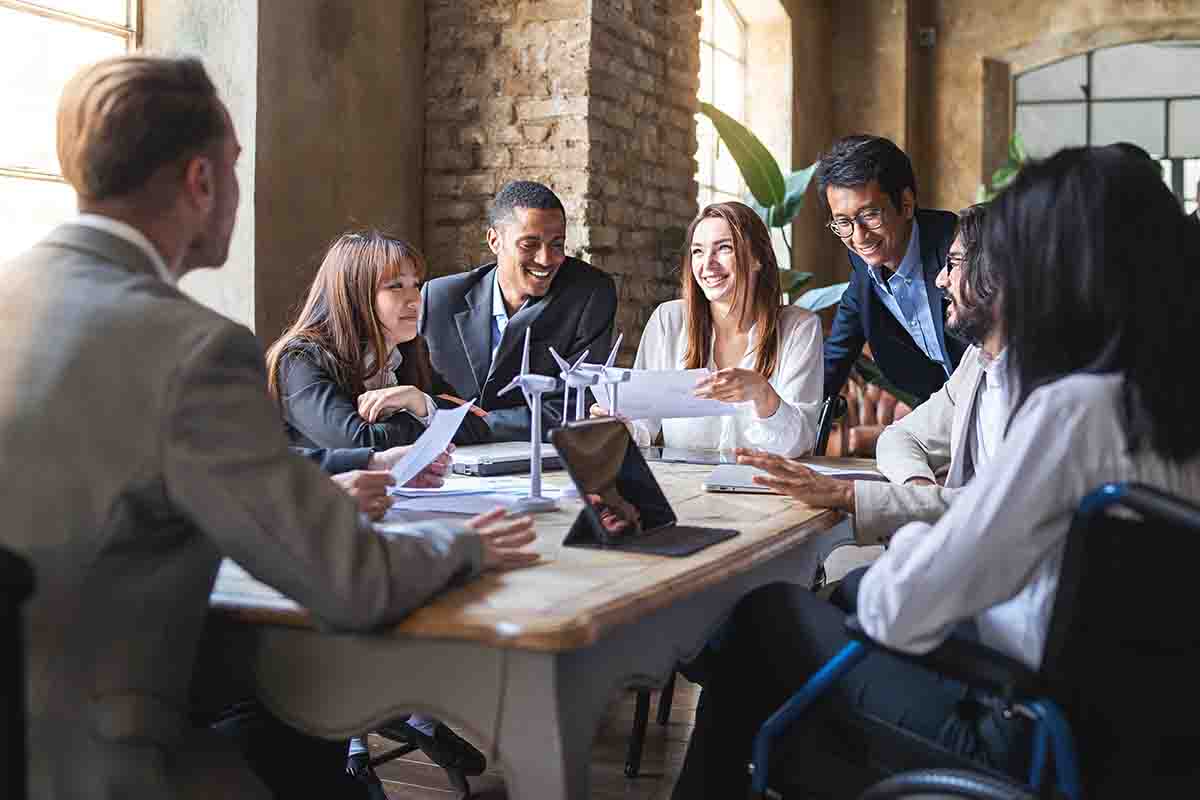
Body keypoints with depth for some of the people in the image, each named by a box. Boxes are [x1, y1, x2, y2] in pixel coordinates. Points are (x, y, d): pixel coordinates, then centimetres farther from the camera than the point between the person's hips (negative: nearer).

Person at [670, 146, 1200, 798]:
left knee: (768, 614, 7)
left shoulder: (1074, 407, -25)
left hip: (1026, 728, -8)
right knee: (849, 588, 23)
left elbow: (899, 609, -22)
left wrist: (913, 539, 0)